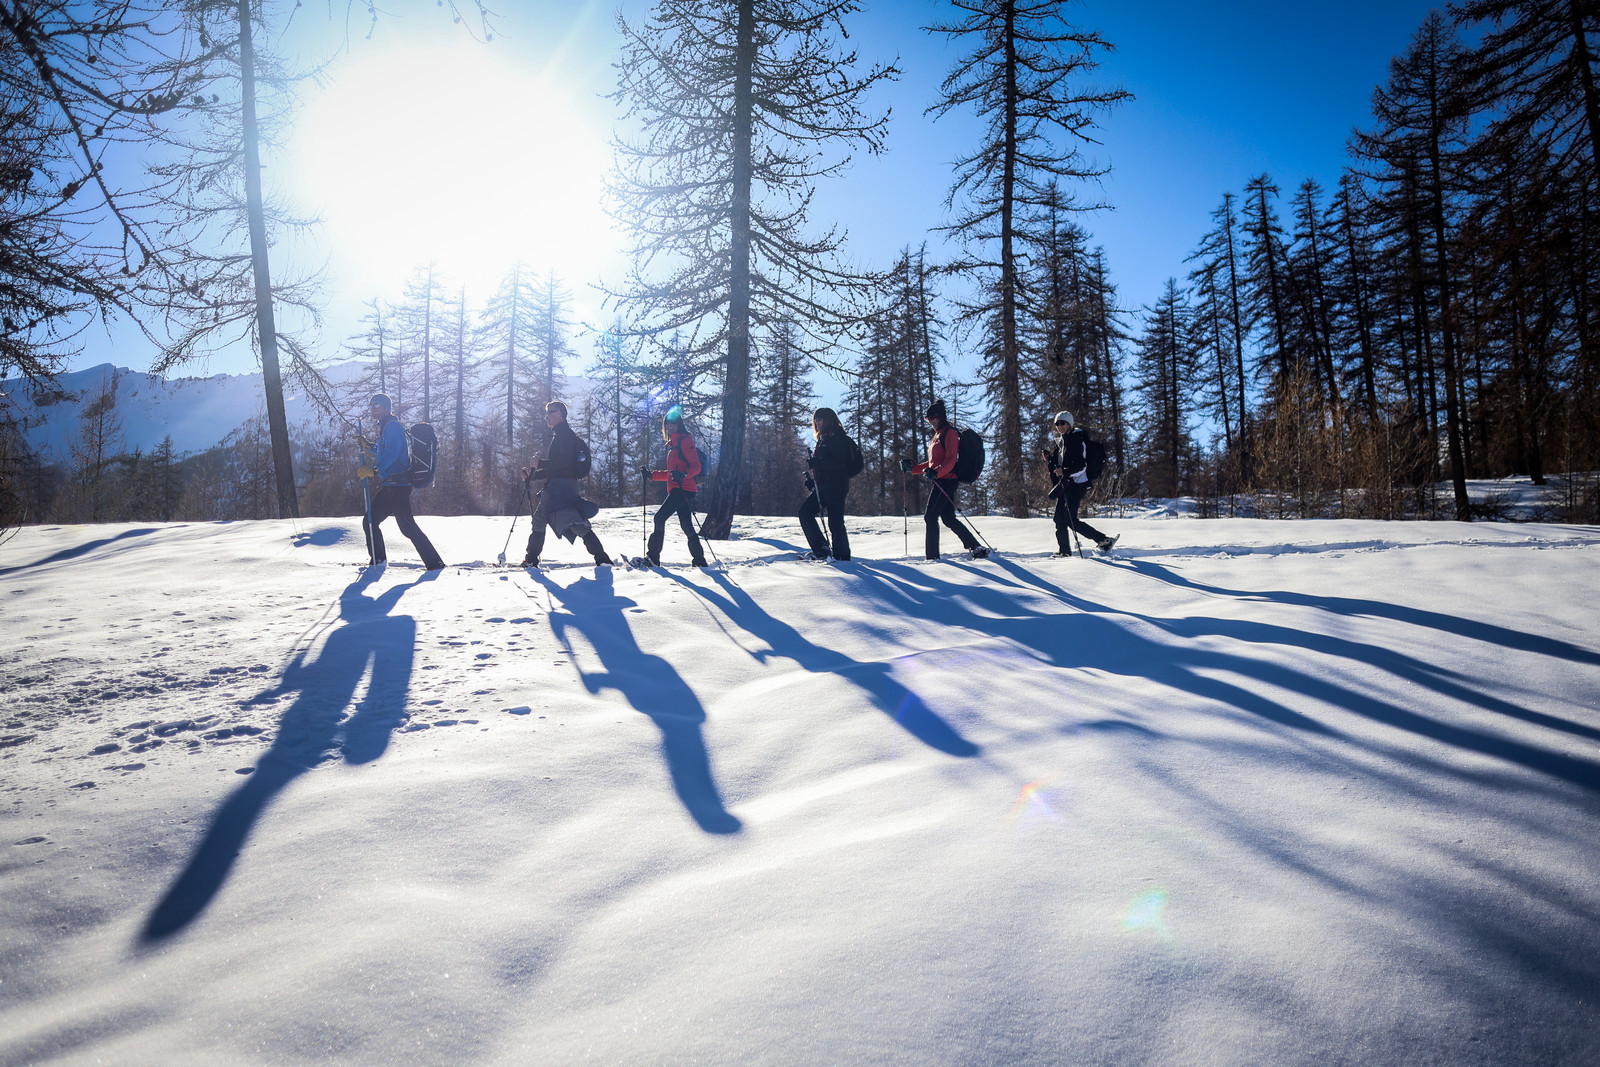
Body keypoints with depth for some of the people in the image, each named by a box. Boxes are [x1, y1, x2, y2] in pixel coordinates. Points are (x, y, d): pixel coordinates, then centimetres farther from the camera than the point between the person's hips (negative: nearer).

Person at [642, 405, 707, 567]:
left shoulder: (684, 440, -3)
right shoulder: (672, 444, 24)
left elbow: (696, 466, -12)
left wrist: (682, 475, -29)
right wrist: (652, 475, 22)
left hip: (683, 489, -9)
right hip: (676, 490, 9)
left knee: (660, 517, -15)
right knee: (686, 526, 6)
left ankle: (653, 556, -16)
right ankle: (699, 561, 8)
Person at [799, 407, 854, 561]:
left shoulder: (836, 437, -10)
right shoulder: (823, 439, 20)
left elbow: (838, 463, -20)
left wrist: (816, 462, -27)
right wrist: (812, 479, 15)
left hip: (836, 486, -10)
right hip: (823, 486, 10)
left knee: (835, 521, -9)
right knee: (805, 512, 4)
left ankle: (842, 556, -1)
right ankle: (822, 550, 3)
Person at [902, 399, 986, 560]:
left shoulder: (949, 433, -7)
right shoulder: (937, 435, 22)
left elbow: (950, 460, -18)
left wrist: (936, 473, -34)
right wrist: (912, 468, 19)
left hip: (947, 480, -10)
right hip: (941, 481, 10)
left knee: (930, 516, -10)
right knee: (948, 518, 8)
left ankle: (932, 555, -7)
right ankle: (977, 548, 11)